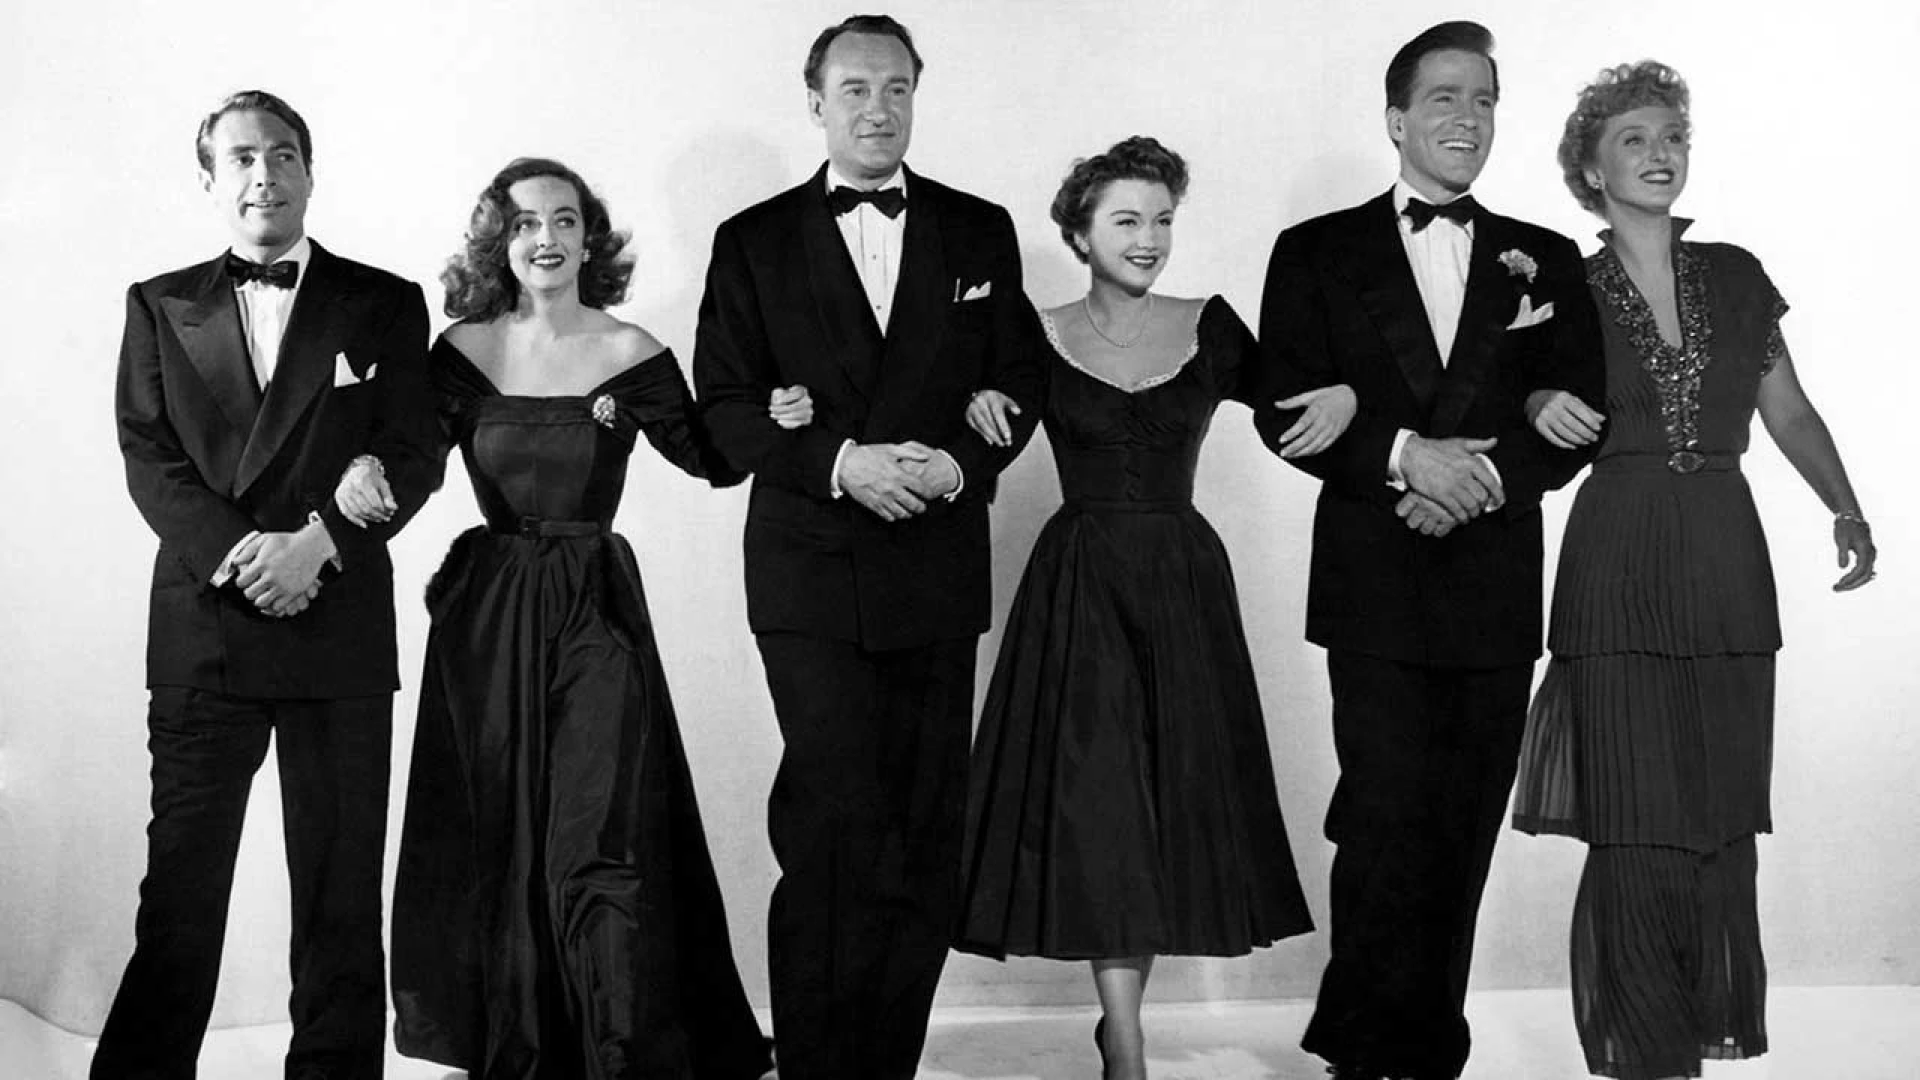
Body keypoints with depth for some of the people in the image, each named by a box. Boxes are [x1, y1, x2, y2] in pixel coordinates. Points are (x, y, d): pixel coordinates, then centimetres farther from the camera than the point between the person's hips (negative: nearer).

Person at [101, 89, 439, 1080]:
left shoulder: (385, 306, 9)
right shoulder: (161, 306, 12)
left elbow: (414, 456, 2)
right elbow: (148, 455, 3)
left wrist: (318, 541, -13)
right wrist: (234, 552, -12)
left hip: (341, 621, 0)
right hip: (202, 623, 1)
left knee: (340, 887, 3)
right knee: (180, 879, 1)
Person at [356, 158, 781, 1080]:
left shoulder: (630, 356, -3)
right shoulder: (460, 352, 2)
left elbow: (709, 460, 6)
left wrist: (776, 421, -10)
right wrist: (365, 473, -12)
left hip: (596, 612, -2)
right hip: (486, 615, 3)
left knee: (599, 851, -9)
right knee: (493, 848, 9)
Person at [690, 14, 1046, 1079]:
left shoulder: (980, 231, 12)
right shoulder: (752, 242, 7)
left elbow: (1019, 382, 9)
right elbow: (725, 404, 1)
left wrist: (961, 462, -10)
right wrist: (840, 462, -14)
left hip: (938, 570, 2)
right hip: (810, 574, -2)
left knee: (926, 831, 4)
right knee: (834, 823, -10)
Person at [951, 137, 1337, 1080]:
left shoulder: (1210, 328, 3)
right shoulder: (1037, 338, 0)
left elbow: (1290, 410, 9)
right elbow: (984, 437, 4)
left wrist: (1344, 397, -11)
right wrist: (979, 401, -16)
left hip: (1184, 579, 2)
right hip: (1078, 585, -2)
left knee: (1176, 797, 6)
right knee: (1096, 804, -6)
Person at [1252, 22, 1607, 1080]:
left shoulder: (1545, 261, 13)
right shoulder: (1317, 253, 7)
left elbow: (1580, 418, 6)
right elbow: (1283, 409, -2)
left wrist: (1483, 474, -12)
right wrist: (1405, 455, -17)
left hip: (1496, 587, 3)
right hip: (1376, 587, -2)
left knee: (1463, 834, 6)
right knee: (1389, 824, -9)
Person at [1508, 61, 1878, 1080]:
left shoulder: (1735, 277, 11)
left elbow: (1790, 411, 16)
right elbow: (1528, 396, 6)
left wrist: (1846, 509, 6)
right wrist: (1542, 404, -16)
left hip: (1727, 562, 3)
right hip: (1619, 566, -3)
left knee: (1723, 818, 5)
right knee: (1633, 823, -4)